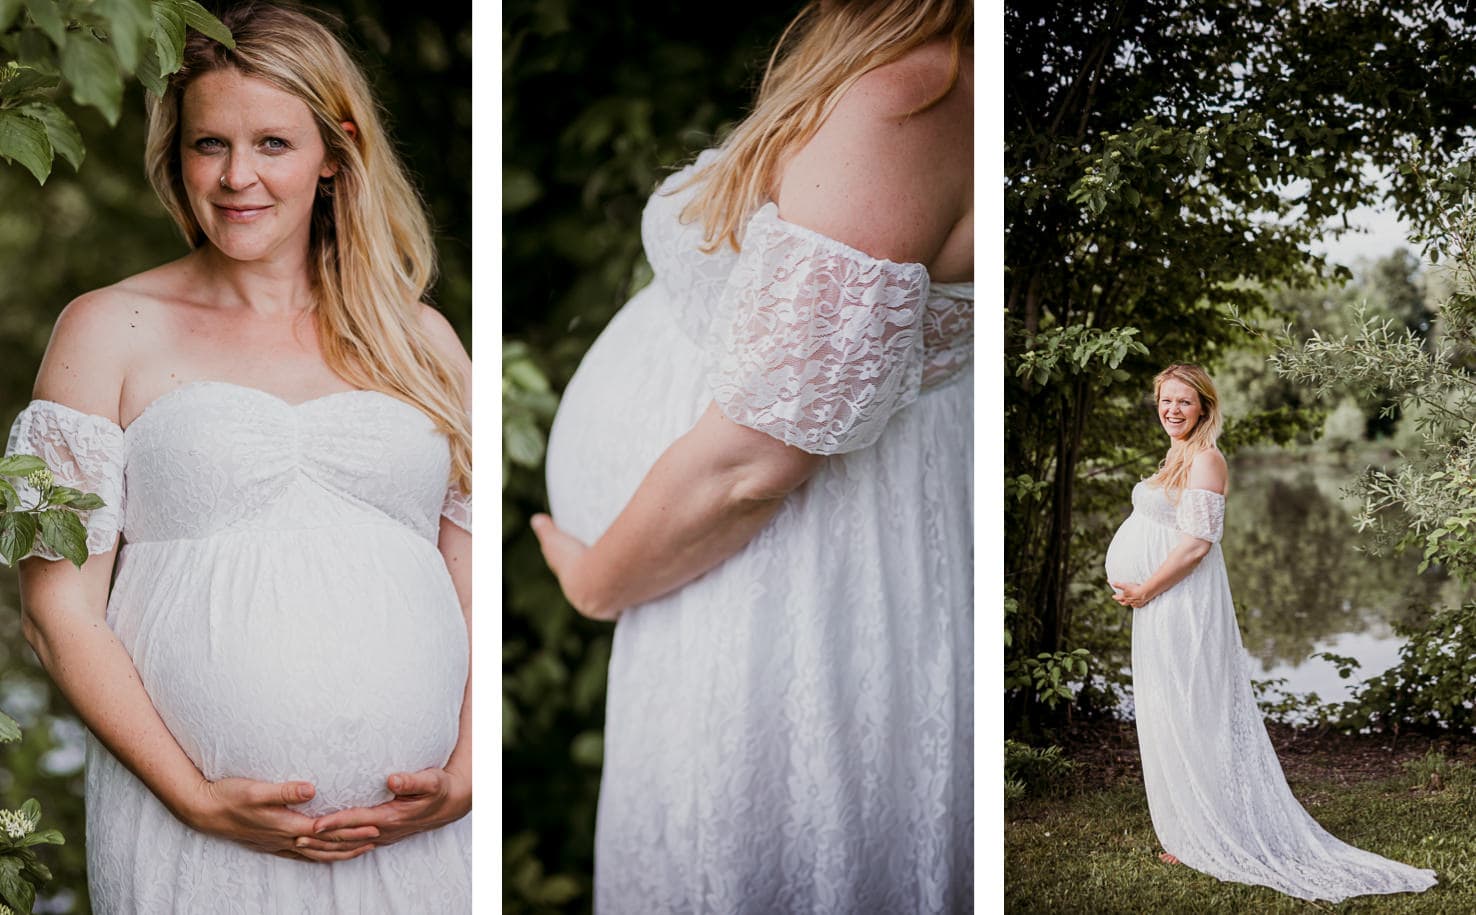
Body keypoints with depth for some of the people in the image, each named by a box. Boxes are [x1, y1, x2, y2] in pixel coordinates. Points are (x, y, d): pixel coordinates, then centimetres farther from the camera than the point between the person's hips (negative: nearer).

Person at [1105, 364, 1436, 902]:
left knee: (1191, 721, -3)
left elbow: (1196, 542, -21)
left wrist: (1143, 591, -16)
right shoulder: (1176, 456, 15)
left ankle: (1208, 839, 6)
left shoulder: (1204, 459, -14)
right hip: (1160, 607, 10)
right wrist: (1137, 590, 13)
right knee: (1168, 718, 13)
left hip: (1184, 603, -10)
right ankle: (1188, 832, 22)